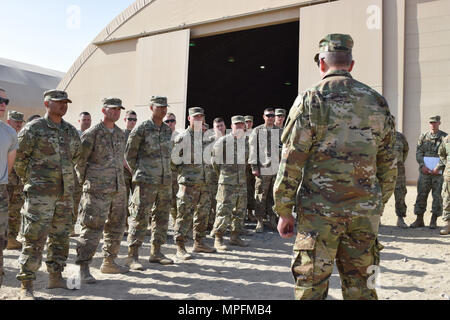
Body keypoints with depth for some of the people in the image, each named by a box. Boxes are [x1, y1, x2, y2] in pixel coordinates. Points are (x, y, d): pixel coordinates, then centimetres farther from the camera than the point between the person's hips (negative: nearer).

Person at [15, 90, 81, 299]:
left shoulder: (71, 131, 11)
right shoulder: (33, 129, -5)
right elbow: (19, 158, -1)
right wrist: (29, 180, 6)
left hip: (65, 193, 6)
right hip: (40, 193, -6)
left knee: (60, 237, 12)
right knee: (34, 239, -6)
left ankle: (56, 277, 25)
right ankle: (26, 286, 2)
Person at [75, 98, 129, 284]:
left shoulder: (120, 134, 14)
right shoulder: (92, 134, -7)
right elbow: (79, 160, -5)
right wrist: (84, 182, -2)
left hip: (118, 188, 7)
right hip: (97, 190, -7)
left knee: (116, 227, 13)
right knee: (93, 227, -9)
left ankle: (109, 262, 27)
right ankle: (83, 268, -2)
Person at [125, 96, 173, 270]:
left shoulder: (168, 130, 12)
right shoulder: (141, 129, -6)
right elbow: (129, 154, -1)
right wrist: (138, 173, 1)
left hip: (165, 180, 7)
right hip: (146, 182, -6)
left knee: (162, 217, 11)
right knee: (140, 217, -7)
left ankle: (156, 252, 22)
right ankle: (133, 256, -1)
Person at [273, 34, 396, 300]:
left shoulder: (310, 100, -5)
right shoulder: (378, 103, 8)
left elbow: (291, 162, -8)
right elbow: (388, 166, 12)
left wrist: (284, 211, -2)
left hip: (319, 210, -4)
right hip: (365, 213, 5)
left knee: (311, 287, 5)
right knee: (360, 287, 14)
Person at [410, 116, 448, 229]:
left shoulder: (445, 137, 4)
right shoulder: (423, 137, 10)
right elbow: (418, 152, 4)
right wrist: (422, 165, -11)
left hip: (439, 172, -1)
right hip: (425, 171, 2)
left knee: (437, 196, 1)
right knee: (421, 194, 1)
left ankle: (434, 221, 10)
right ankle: (419, 220, 8)